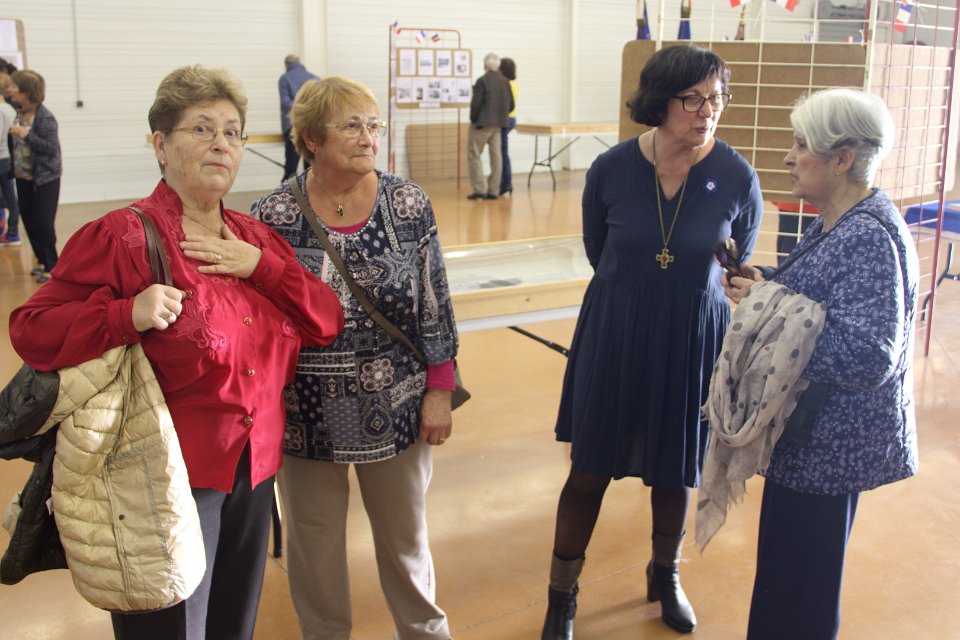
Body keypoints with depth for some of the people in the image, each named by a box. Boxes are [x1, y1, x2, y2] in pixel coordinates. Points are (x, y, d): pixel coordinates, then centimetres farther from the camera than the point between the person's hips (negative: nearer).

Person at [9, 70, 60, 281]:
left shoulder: (45, 118, -17)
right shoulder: (20, 113, 4)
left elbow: (52, 149, -20)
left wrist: (26, 135, -26)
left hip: (45, 178, -7)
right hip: (24, 177, 7)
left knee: (43, 222, -5)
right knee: (28, 220, 11)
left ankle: (52, 266, 5)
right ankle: (43, 261, 24)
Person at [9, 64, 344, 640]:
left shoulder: (256, 238, 9)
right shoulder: (122, 236, -9)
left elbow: (327, 323, 3)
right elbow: (32, 330, -10)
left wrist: (260, 266, -9)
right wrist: (127, 315, -25)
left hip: (255, 467, 6)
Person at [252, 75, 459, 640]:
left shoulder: (408, 204, -6)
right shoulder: (272, 216, -8)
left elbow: (435, 306, -1)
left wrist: (440, 390, -3)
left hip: (396, 412, 1)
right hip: (308, 418, 0)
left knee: (406, 538, 18)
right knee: (315, 547, 16)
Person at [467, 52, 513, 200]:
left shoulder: (482, 81, -14)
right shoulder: (505, 81, 4)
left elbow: (476, 103, -17)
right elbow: (511, 105, 6)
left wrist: (473, 119, -3)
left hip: (482, 123, -6)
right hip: (498, 125, 6)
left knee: (474, 155, 3)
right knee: (496, 157, 8)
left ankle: (480, 189, -3)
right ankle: (493, 191, 10)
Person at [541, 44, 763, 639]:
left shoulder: (738, 178, -12)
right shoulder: (612, 169, -11)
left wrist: (684, 299, 10)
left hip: (692, 342, 1)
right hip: (614, 335, 0)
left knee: (674, 471, 16)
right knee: (590, 469, 7)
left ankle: (666, 576, 43)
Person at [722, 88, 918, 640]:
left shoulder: (869, 240, -23)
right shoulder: (840, 223, 8)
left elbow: (867, 357, -31)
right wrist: (765, 285, 1)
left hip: (829, 450, -10)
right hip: (816, 439, 10)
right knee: (789, 573, 23)